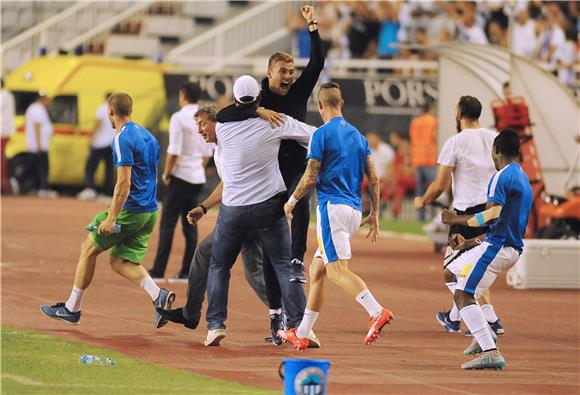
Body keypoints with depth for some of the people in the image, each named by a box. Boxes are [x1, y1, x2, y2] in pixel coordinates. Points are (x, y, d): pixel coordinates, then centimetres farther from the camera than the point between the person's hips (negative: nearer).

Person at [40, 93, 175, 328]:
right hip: (150, 212, 8)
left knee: (89, 248, 9)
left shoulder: (122, 139, -13)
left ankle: (72, 308, 15)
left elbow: (124, 183, -21)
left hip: (130, 210, -8)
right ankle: (158, 295, -14)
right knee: (120, 262, 9)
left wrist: (111, 218, -21)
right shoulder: (148, 136, 14)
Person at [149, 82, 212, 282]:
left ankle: (158, 271, -7)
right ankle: (187, 272, 8)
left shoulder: (179, 118, -12)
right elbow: (207, 153, 13)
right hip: (198, 178, 7)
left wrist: (166, 173, -6)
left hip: (181, 176, -7)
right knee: (190, 225, 9)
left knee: (167, 224, -5)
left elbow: (174, 151, -16)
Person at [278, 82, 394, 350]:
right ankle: (301, 334, 19)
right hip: (354, 210, 8)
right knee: (316, 269, 15)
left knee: (337, 269, -16)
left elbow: (310, 178, -9)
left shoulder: (322, 134, -6)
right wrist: (375, 214, 16)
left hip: (332, 206, -8)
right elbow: (373, 179, 11)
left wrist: (291, 201, 7)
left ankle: (377, 311, -36)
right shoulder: (357, 135, 15)